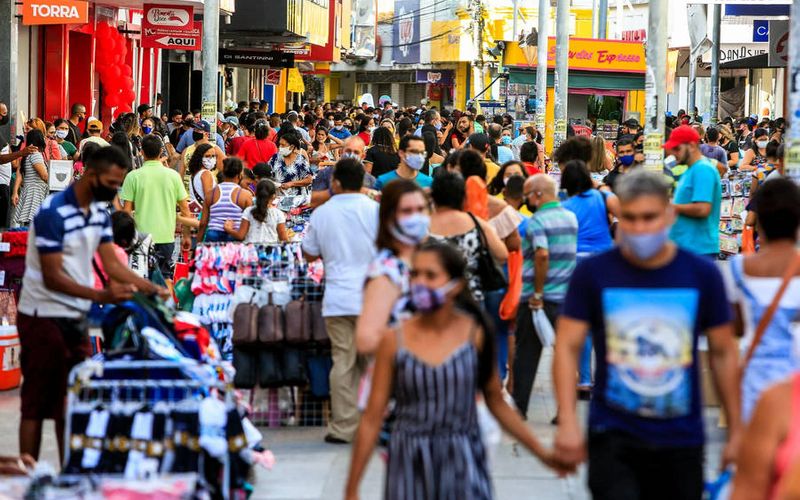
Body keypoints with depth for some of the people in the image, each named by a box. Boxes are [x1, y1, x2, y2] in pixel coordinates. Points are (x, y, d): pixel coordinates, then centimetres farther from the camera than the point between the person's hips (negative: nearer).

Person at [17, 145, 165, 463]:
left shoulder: (100, 212, 7)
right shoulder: (53, 214, -20)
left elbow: (112, 263, 5)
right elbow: (52, 278, -22)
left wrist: (149, 287, -9)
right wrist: (101, 296, -32)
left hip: (76, 318, 8)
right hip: (44, 318, -8)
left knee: (72, 401, 11)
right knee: (36, 404, -3)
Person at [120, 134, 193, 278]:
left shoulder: (133, 176, -5)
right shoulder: (173, 175, 1)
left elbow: (127, 210, -5)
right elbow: (185, 208, 4)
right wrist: (187, 236, 14)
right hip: (167, 236, 2)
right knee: (165, 277, 10)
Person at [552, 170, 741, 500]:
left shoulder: (701, 274, 1)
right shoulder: (593, 272, -3)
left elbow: (723, 354, 8)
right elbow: (567, 347, -2)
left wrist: (736, 432, 9)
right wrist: (567, 422, -12)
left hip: (682, 437, 2)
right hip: (613, 435, -2)